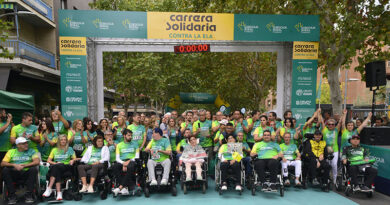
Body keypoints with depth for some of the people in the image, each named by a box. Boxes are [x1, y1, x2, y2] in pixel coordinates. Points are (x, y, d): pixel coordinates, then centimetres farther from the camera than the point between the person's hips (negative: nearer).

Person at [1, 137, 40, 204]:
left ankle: (29, 195, -25)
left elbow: (37, 162, -5)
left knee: (34, 169, -31)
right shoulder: (11, 151, 15)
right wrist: (14, 165, -14)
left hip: (26, 173, -1)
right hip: (14, 173, 1)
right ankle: (12, 195, -21)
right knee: (5, 170, -26)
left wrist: (24, 165, -17)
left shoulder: (31, 151, 11)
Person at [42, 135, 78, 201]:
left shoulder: (70, 149, 17)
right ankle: (59, 193, -45)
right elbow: (48, 160, 16)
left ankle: (49, 188, -43)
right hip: (56, 167, 2)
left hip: (66, 166, -2)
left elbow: (75, 158, 10)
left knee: (56, 167, -36)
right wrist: (55, 163, -5)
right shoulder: (54, 150, 23)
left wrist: (73, 160, -14)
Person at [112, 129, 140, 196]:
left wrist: (129, 161, -12)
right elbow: (117, 158, 7)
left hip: (131, 161, -2)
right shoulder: (119, 145, 17)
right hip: (122, 161, 2)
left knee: (130, 167, -38)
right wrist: (123, 163, -13)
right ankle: (125, 187, -34)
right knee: (114, 167, -32)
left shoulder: (135, 144, 14)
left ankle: (120, 187, -37)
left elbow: (137, 157, 5)